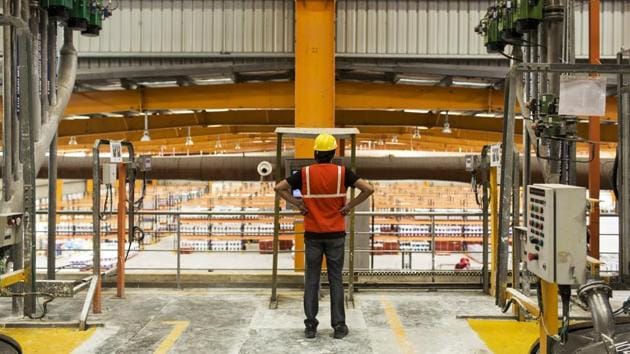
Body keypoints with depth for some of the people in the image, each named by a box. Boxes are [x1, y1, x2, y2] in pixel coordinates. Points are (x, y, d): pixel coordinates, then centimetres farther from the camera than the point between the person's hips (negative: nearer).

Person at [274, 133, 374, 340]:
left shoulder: (305, 173, -4)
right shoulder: (342, 173, -6)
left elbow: (279, 188, -8)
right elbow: (368, 189, -13)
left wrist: (296, 204, -2)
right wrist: (351, 206, -5)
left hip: (312, 234, 0)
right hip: (335, 234, 0)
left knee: (312, 280, 7)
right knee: (335, 280, 7)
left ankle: (310, 326, 9)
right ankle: (339, 326, 9)